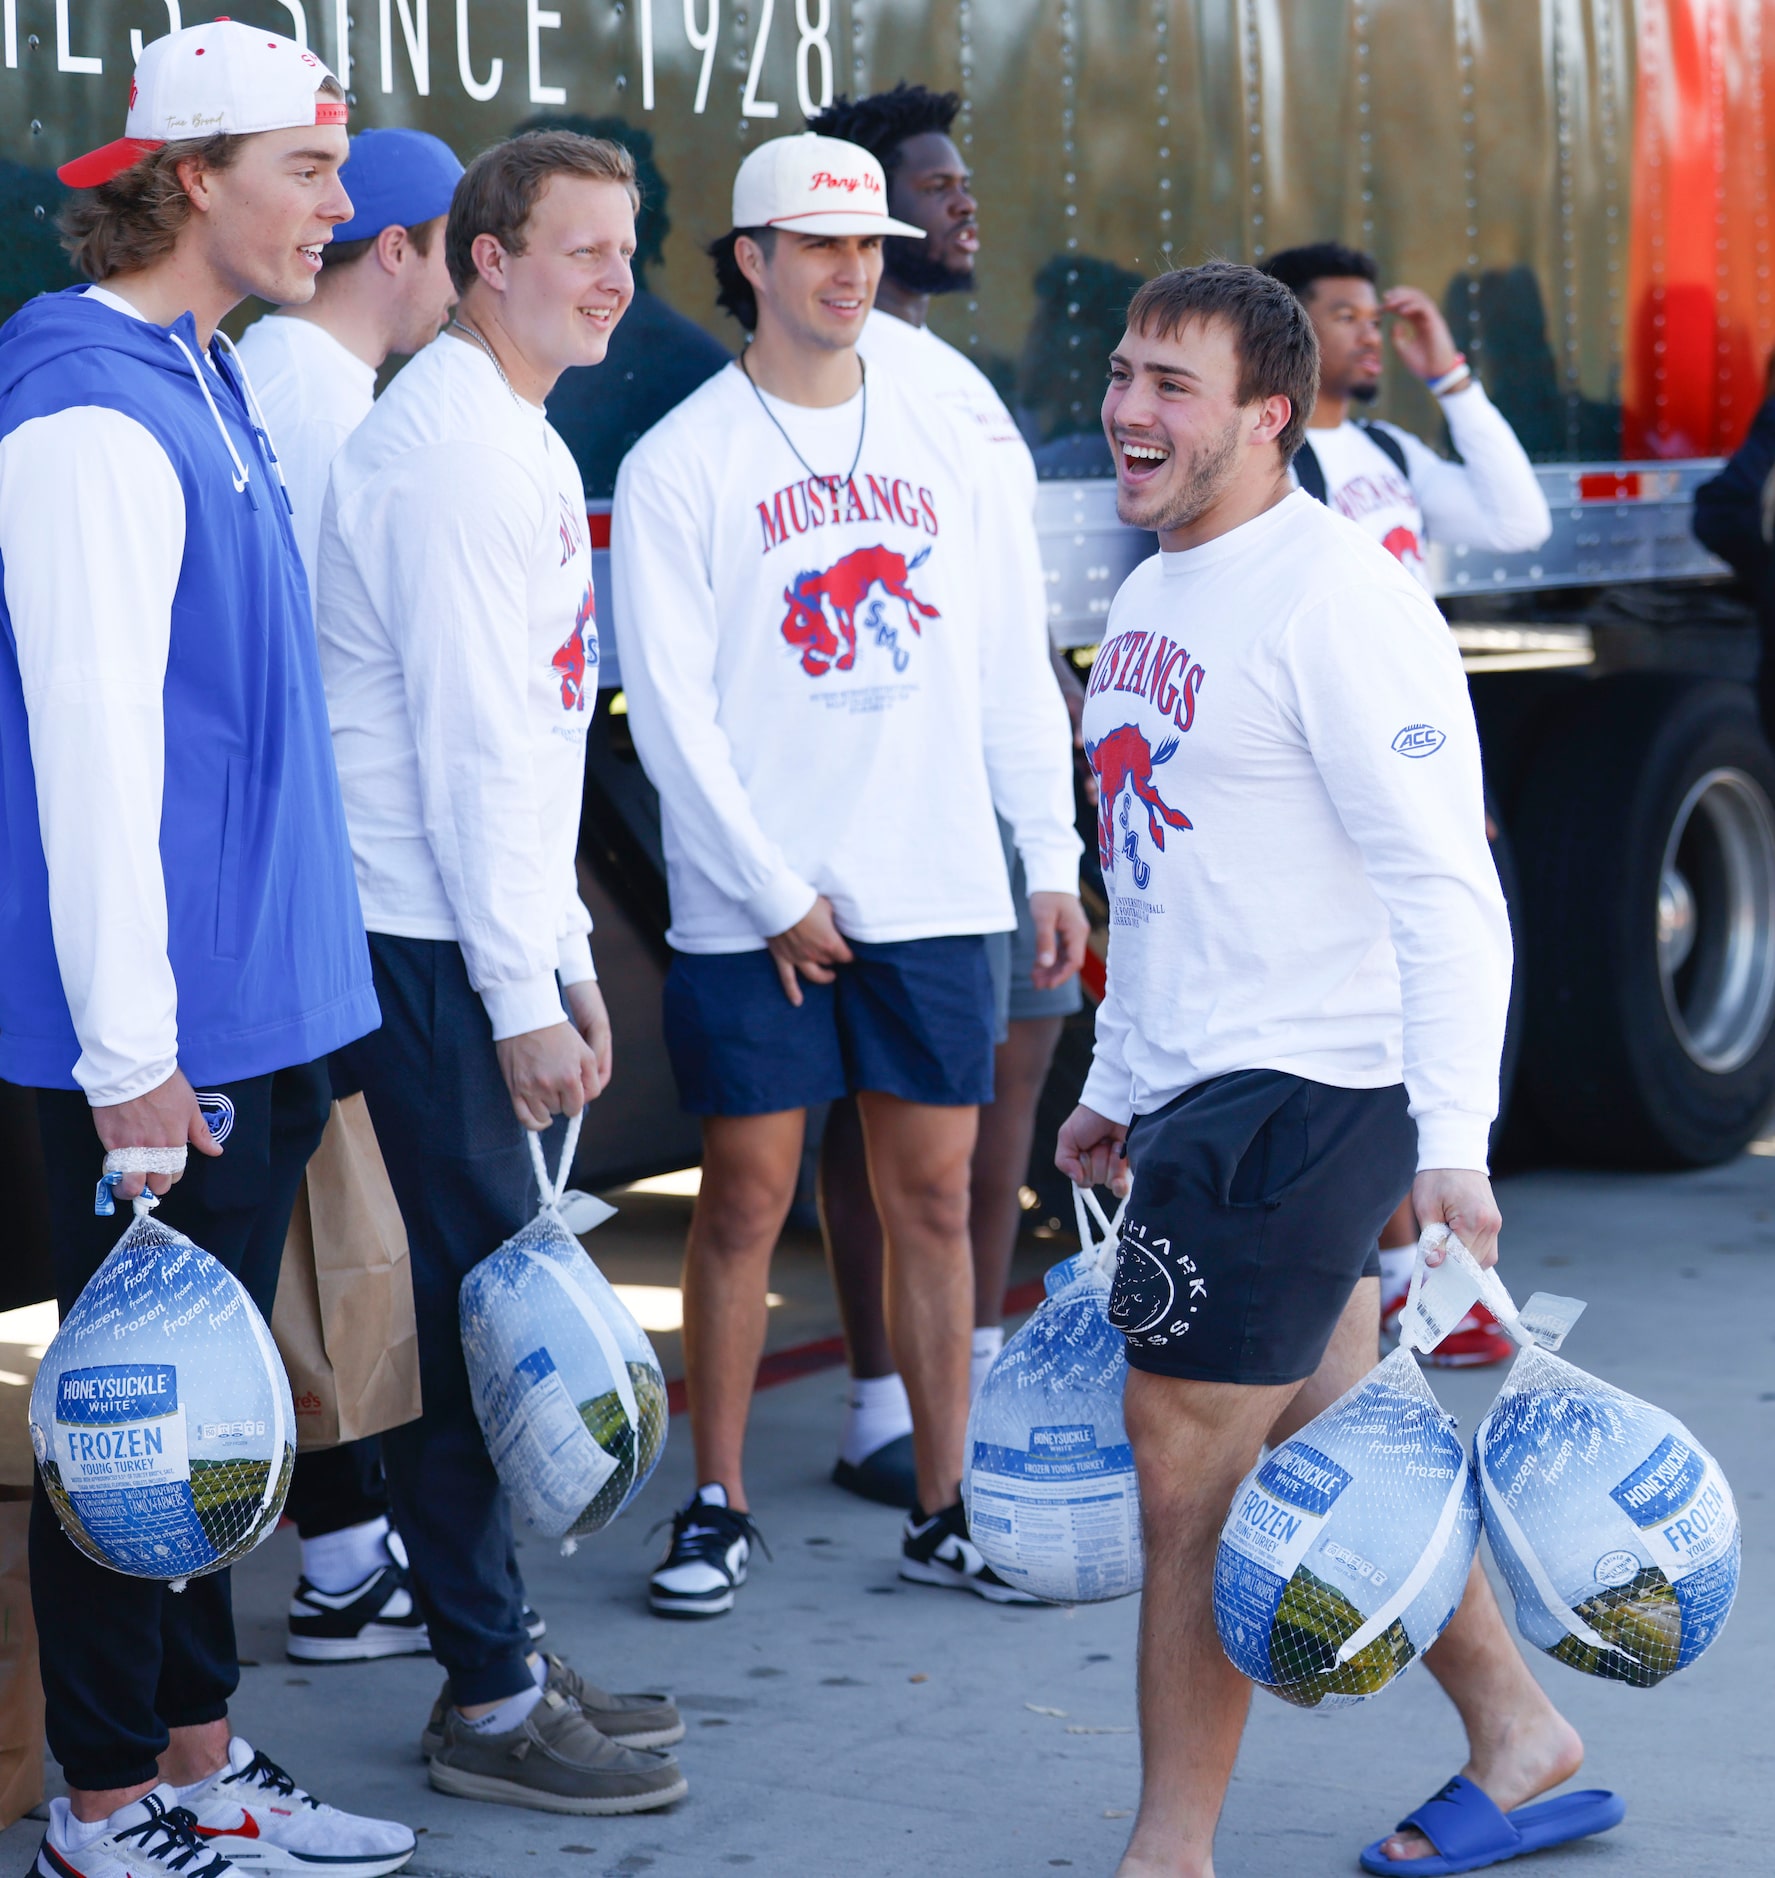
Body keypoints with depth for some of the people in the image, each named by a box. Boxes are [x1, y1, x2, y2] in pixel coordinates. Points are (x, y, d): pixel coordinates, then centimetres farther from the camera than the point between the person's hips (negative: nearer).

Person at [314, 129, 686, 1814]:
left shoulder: (513, 439, 19)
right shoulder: (452, 440, -13)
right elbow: (468, 737, -18)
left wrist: (568, 958, 20)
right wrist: (525, 995, -17)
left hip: (471, 937, 10)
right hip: (420, 939, -10)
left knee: (478, 1300, 12)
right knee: (477, 1304, -6)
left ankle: (500, 1661, 20)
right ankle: (490, 1702, 0)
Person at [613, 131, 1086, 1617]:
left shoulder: (944, 447, 11)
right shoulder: (679, 464, -2)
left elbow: (1012, 669, 13)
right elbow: (670, 703, -6)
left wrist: (1051, 856, 7)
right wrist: (775, 890, -10)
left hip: (937, 889, 3)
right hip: (752, 906, -3)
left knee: (933, 1196, 6)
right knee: (745, 1201, 2)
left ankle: (945, 1510, 14)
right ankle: (718, 1507, 14)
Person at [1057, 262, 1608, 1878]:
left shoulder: (1332, 595, -16)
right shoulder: (1153, 596, 13)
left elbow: (1447, 889, -20)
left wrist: (1452, 1141, -27)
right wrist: (1116, 1087, 24)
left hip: (1304, 1099, -9)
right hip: (1204, 1089, 9)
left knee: (1189, 1472, -5)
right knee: (1339, 1443, 17)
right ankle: (1519, 1735, 32)